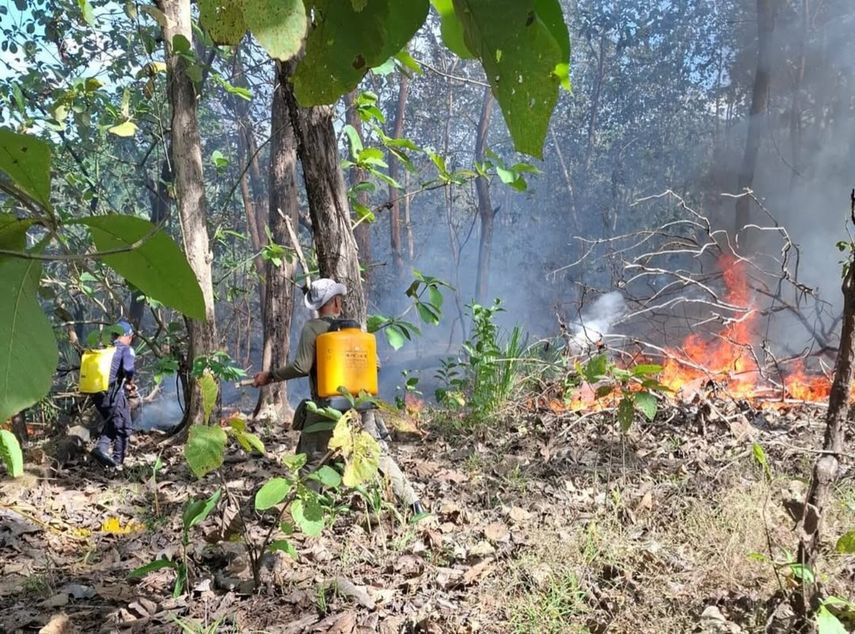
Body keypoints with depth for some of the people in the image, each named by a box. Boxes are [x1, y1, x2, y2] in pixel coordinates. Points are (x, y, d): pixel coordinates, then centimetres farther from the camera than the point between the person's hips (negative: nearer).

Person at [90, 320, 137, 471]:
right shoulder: (127, 350, -5)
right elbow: (128, 369, -24)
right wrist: (130, 383, -3)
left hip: (97, 394, 6)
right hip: (115, 395, -6)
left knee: (111, 423, 26)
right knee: (123, 429, 9)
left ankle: (102, 446, 3)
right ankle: (117, 462, 10)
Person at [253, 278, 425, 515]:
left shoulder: (312, 328, -5)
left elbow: (302, 367, -14)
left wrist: (270, 376, -3)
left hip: (325, 407, -3)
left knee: (307, 462, 9)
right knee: (381, 456, 9)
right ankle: (414, 503, 9)